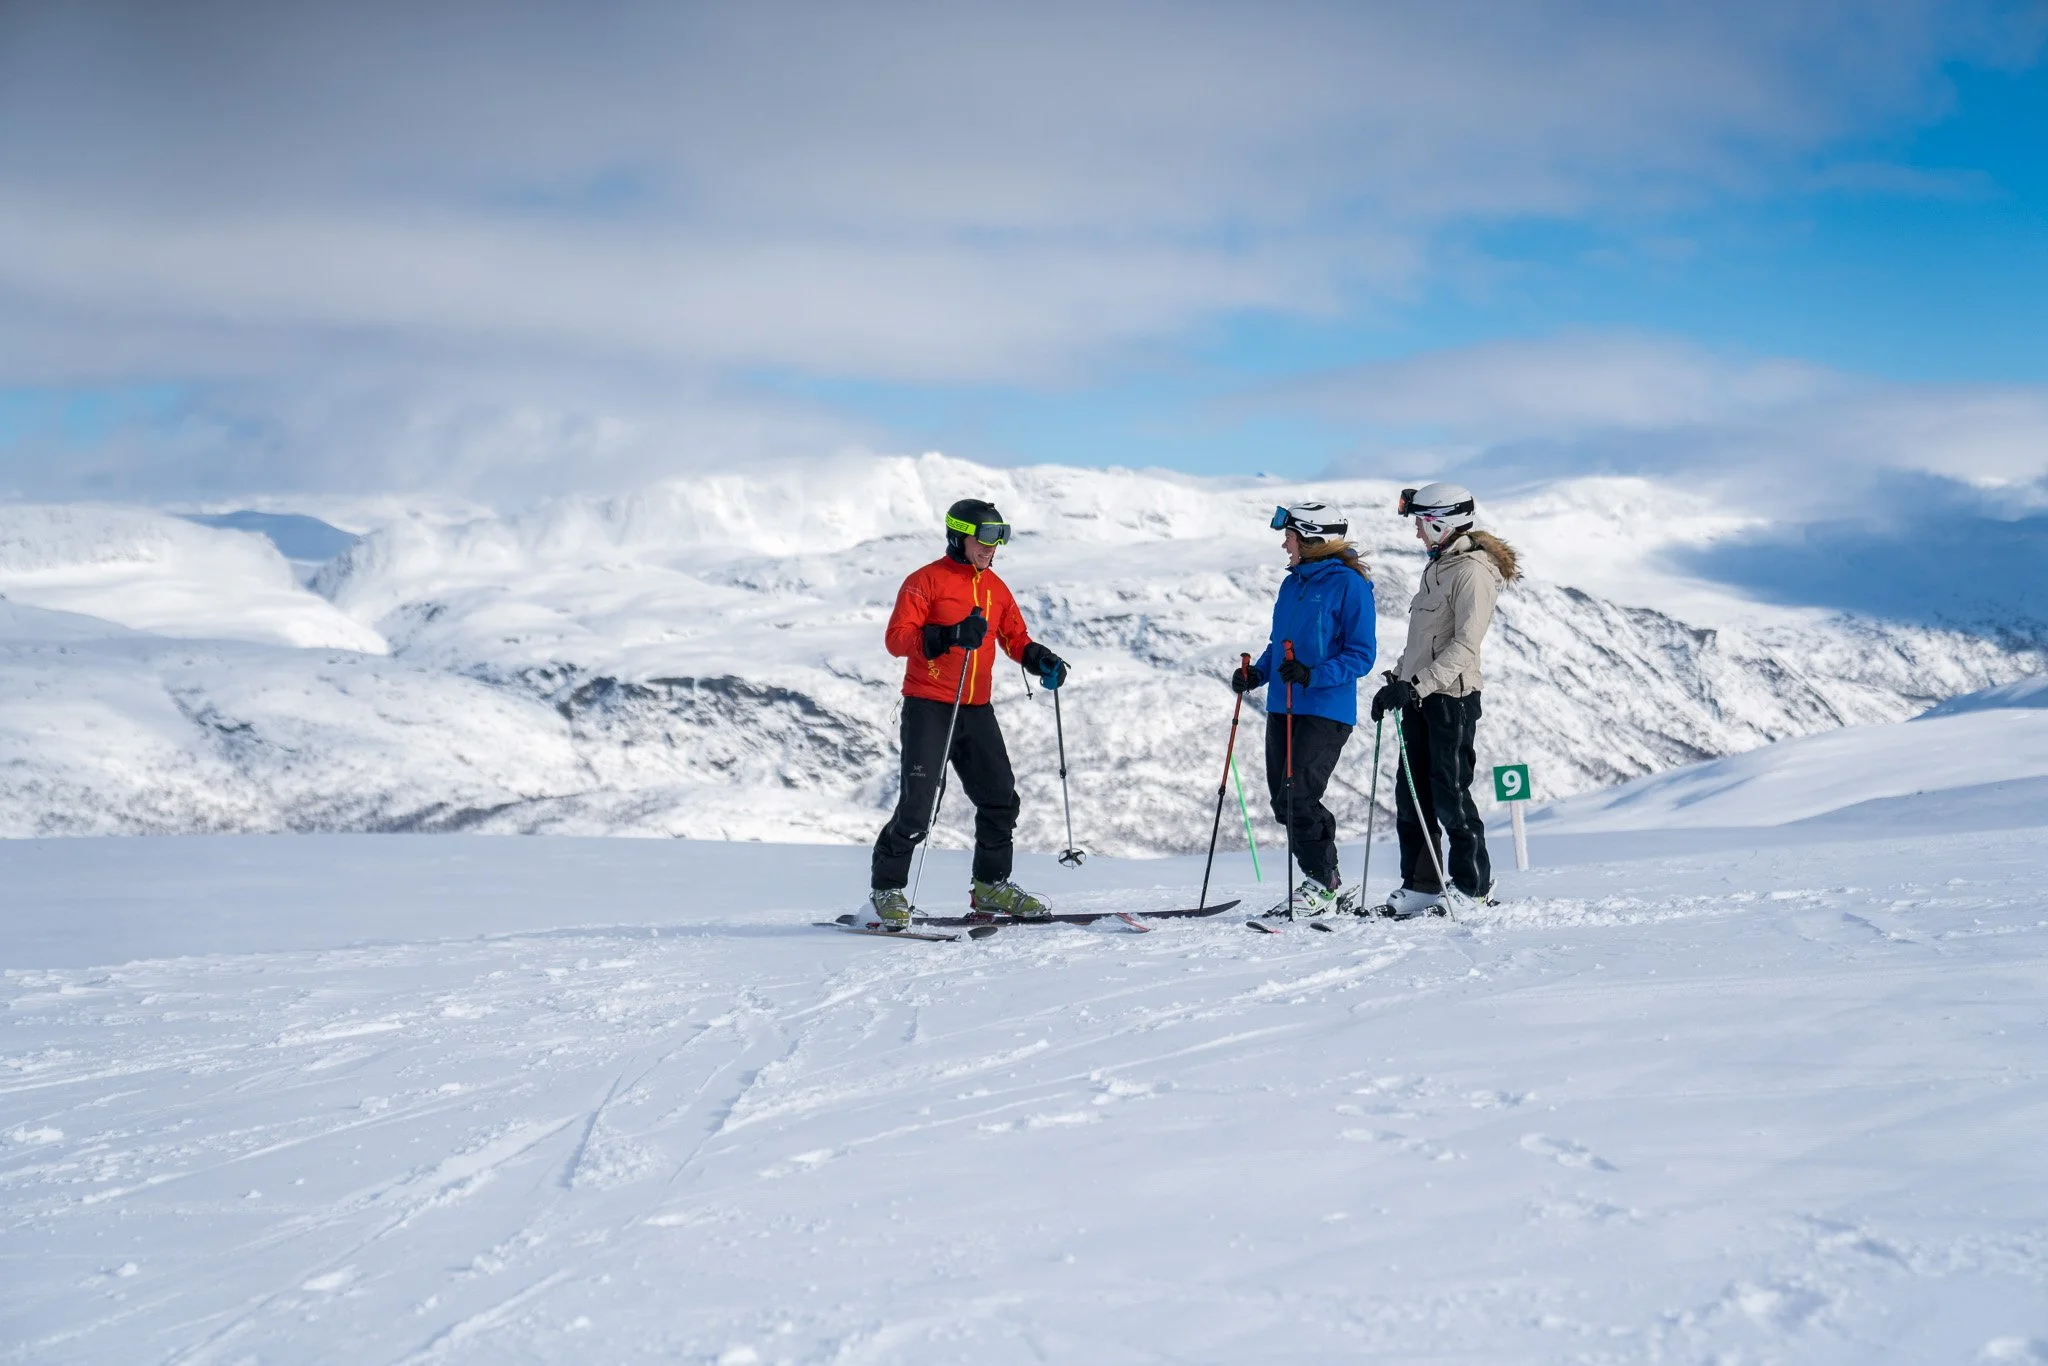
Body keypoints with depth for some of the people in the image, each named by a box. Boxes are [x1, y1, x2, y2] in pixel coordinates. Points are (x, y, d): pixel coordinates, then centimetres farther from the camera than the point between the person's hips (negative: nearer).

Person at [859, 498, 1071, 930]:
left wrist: (1041, 660, -3)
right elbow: (896, 638, -15)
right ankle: (886, 889, 2)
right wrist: (950, 636, -28)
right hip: (928, 708, -7)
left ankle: (991, 885, 23)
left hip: (976, 711, 7)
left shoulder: (995, 587, 13)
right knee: (917, 805, -10)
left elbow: (1014, 636, 18)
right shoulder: (926, 581, -7)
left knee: (1000, 799, 8)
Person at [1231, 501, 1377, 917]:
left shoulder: (1349, 583, -9)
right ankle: (1325, 883, 18)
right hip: (1283, 708, 8)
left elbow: (1361, 655, -12)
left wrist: (1313, 675, -24)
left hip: (1326, 711, -8)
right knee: (1284, 802, 7)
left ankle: (1323, 886, -1)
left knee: (1298, 798, -14)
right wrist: (1257, 673, 5)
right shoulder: (1292, 583, 15)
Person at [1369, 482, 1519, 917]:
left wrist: (1417, 684, -27)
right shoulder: (1438, 567, 17)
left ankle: (1474, 885, 7)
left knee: (1449, 792, -5)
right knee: (1412, 793, 7)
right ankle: (1421, 885, 12)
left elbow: (1465, 644, -22)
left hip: (1451, 697, -9)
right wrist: (1397, 679, 16)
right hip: (1419, 696, 9)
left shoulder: (1473, 571, -13)